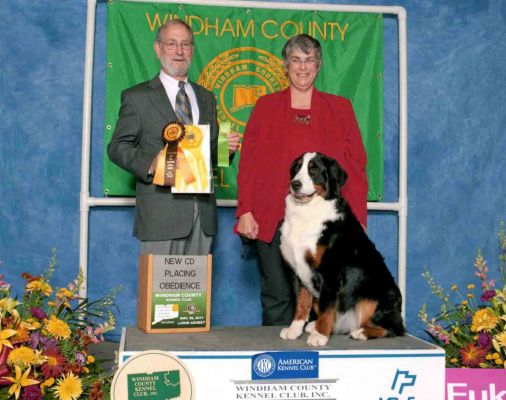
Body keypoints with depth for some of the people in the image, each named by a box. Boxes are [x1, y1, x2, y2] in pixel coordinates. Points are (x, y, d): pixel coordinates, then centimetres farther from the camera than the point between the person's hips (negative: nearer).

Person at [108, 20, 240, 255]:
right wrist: (149, 164, -19)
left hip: (202, 214, 5)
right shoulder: (137, 97, 4)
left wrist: (225, 146, -1)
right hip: (161, 213, -4)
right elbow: (117, 147, -1)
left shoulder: (206, 97, 20)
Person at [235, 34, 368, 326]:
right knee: (277, 297, 4)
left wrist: (357, 221, 0)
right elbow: (248, 163, 6)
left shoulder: (340, 108, 11)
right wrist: (245, 212, -3)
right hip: (274, 219, 0)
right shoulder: (266, 107, 11)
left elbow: (356, 166, 8)